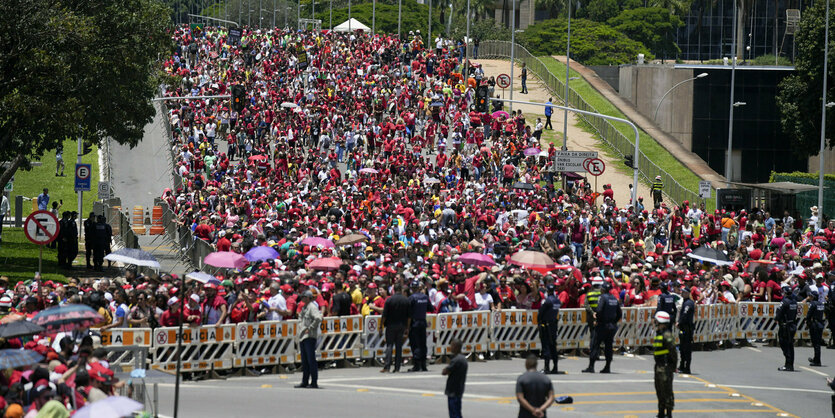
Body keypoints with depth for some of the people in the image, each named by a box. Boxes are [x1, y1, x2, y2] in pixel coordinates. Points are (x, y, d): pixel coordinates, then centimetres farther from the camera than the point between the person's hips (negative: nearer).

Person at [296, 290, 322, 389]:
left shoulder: (312, 307, -11)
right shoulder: (304, 307, 18)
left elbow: (318, 318, -26)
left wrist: (310, 328, -19)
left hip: (310, 336, -10)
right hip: (303, 336, 10)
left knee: (311, 360, -8)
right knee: (304, 361, 12)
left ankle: (314, 382, -6)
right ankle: (305, 382, 18)